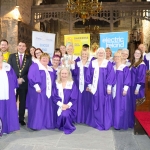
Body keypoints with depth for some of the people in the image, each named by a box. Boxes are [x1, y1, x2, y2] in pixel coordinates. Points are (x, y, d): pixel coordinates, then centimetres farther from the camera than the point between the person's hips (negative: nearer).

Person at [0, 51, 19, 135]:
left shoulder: (8, 67, 9)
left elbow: (14, 78, 10)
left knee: (8, 111, 9)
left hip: (8, 93, 3)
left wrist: (14, 89, 3)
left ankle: (7, 128, 22)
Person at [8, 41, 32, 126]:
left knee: (23, 102, 8)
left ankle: (21, 119, 19)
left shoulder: (28, 58, 6)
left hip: (24, 83, 1)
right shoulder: (12, 56, 6)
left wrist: (22, 79, -11)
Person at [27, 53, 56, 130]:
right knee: (37, 108, -6)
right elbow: (31, 77, -15)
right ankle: (36, 124, 2)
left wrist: (52, 89, 7)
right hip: (38, 92, -6)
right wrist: (36, 87, -22)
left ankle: (47, 123, 19)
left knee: (48, 109, 9)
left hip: (48, 92, 7)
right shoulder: (35, 66, -3)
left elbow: (53, 79, 21)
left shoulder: (50, 69, 18)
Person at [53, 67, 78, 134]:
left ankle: (68, 128, -2)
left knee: (65, 115, -31)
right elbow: (55, 97, 1)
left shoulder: (72, 84, 0)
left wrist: (68, 105, -17)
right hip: (60, 106, 2)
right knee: (61, 115, -23)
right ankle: (61, 126, 14)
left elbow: (74, 98, -3)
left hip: (69, 106, -2)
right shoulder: (57, 84, 6)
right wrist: (61, 104, -14)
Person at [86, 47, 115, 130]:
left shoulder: (108, 64, -3)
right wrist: (89, 85, 5)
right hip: (95, 88, 3)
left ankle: (105, 123, 13)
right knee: (96, 105, 9)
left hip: (104, 88, -3)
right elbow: (89, 75, 8)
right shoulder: (92, 63, 6)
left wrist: (109, 87, -12)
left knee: (104, 105, 2)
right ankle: (97, 123, 22)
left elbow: (111, 76, -7)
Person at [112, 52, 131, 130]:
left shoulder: (125, 68, -7)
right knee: (114, 106, 10)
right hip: (114, 90, 6)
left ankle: (119, 124, 3)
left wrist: (125, 89, -18)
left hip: (121, 90, -5)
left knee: (120, 107, -3)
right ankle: (114, 122, 20)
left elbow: (127, 79, -11)